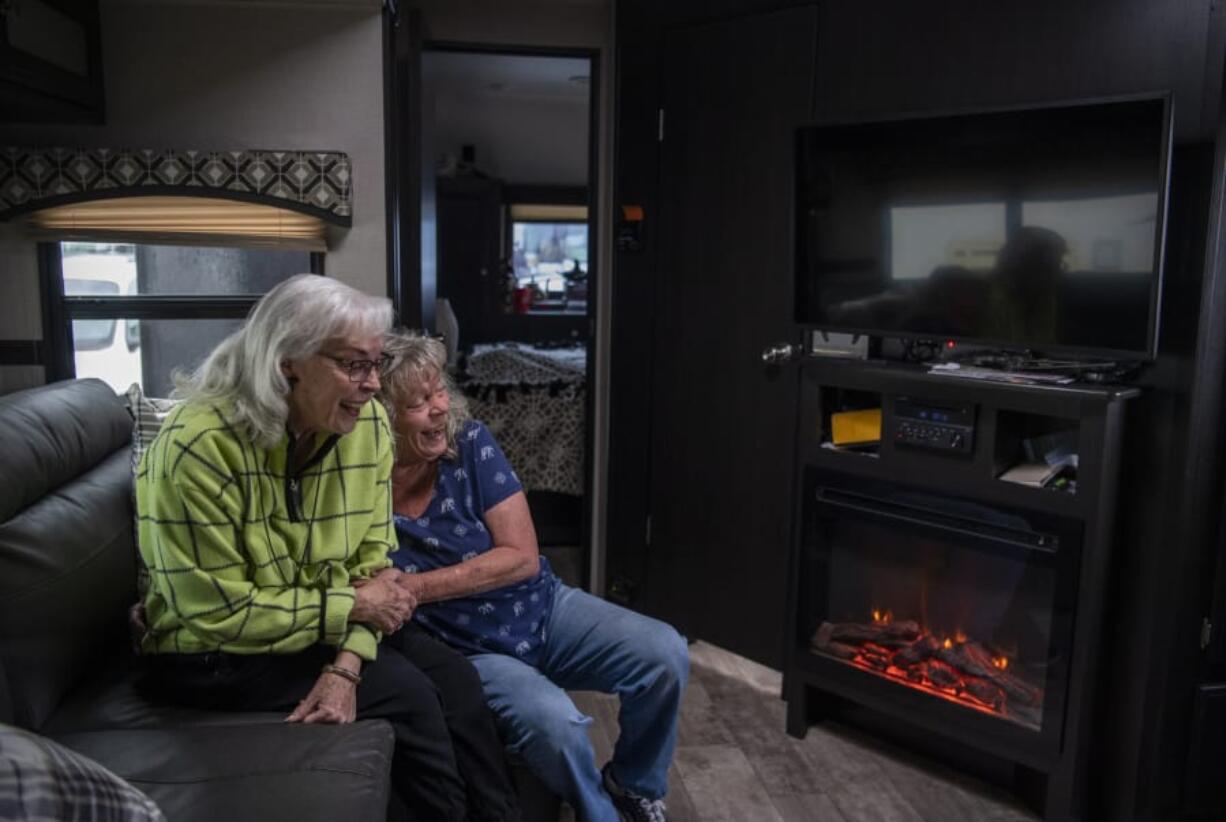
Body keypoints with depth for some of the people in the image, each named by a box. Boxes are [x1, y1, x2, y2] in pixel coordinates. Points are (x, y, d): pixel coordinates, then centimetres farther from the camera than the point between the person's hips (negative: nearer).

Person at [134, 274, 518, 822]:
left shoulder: (367, 424, -10)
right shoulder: (200, 445, -27)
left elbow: (371, 558, -7)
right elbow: (218, 613, -24)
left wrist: (347, 664, -22)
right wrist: (351, 608, -20)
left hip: (323, 628, 6)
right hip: (212, 652, -6)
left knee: (452, 675, -8)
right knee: (404, 693, -18)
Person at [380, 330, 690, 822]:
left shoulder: (470, 442, -13)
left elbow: (523, 556, -14)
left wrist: (414, 588, -20)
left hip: (544, 609, 3)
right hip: (469, 651, -2)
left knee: (666, 657, -14)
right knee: (554, 722, -31)